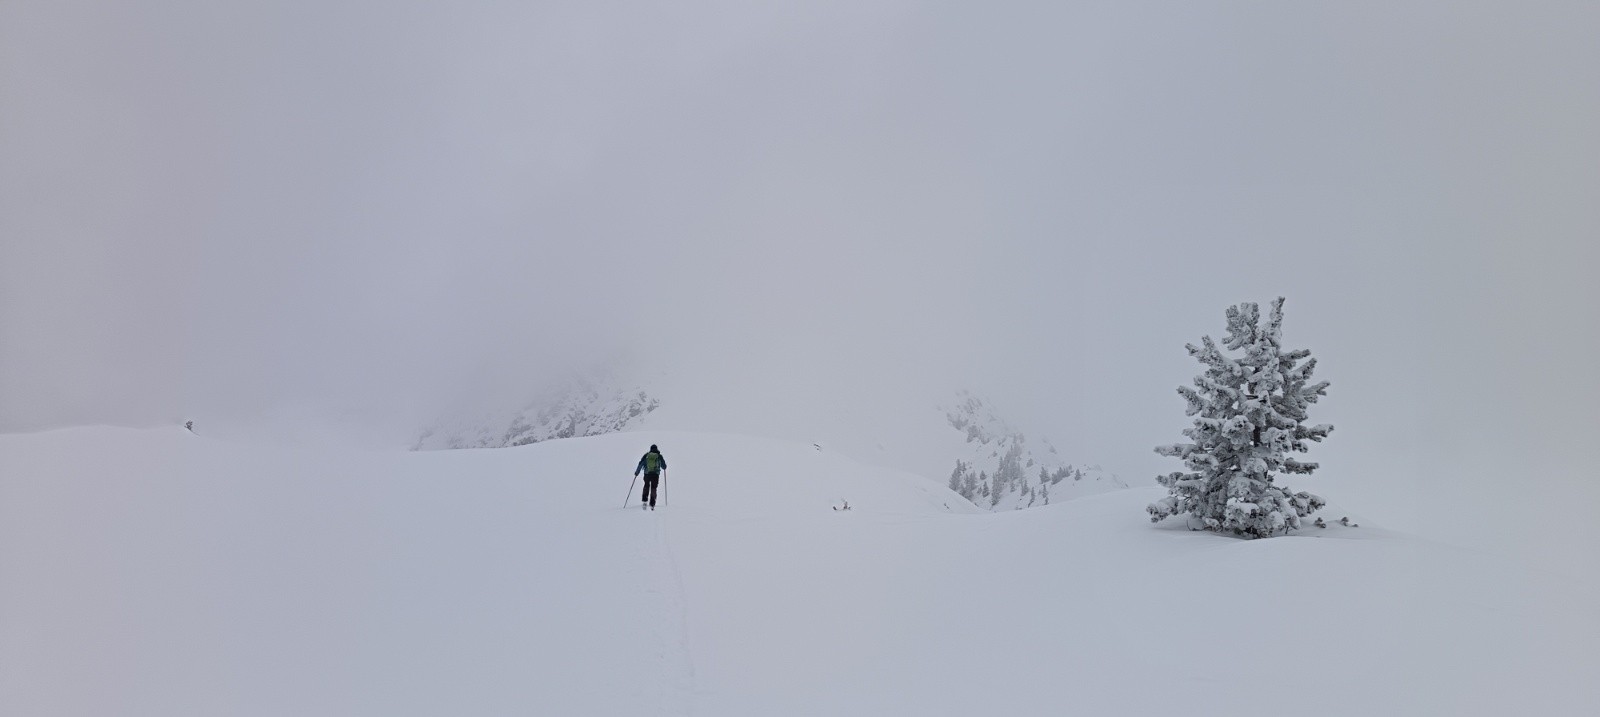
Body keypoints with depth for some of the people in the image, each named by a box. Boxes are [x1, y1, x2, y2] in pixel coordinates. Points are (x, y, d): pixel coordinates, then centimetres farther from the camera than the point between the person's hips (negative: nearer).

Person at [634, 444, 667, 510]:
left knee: (646, 486, 23)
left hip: (647, 474, 1)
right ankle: (652, 504, 2)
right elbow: (664, 466, 12)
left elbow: (640, 464, 3)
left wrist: (636, 472, 11)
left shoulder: (646, 455, 7)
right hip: (655, 474, -1)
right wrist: (664, 468, 36)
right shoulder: (659, 456, 6)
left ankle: (644, 501, 9)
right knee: (653, 488, 10)